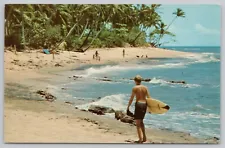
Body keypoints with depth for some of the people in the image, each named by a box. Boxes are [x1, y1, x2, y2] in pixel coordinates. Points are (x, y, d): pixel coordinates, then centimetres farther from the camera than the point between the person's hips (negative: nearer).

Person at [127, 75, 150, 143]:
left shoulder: (135, 88, -5)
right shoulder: (145, 88, 8)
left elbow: (131, 99, -7)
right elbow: (149, 98, 8)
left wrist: (128, 107, -1)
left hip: (138, 104, -5)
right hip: (144, 104, 5)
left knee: (138, 123, 2)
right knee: (141, 121, 22)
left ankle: (140, 139, -4)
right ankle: (144, 137, 21)